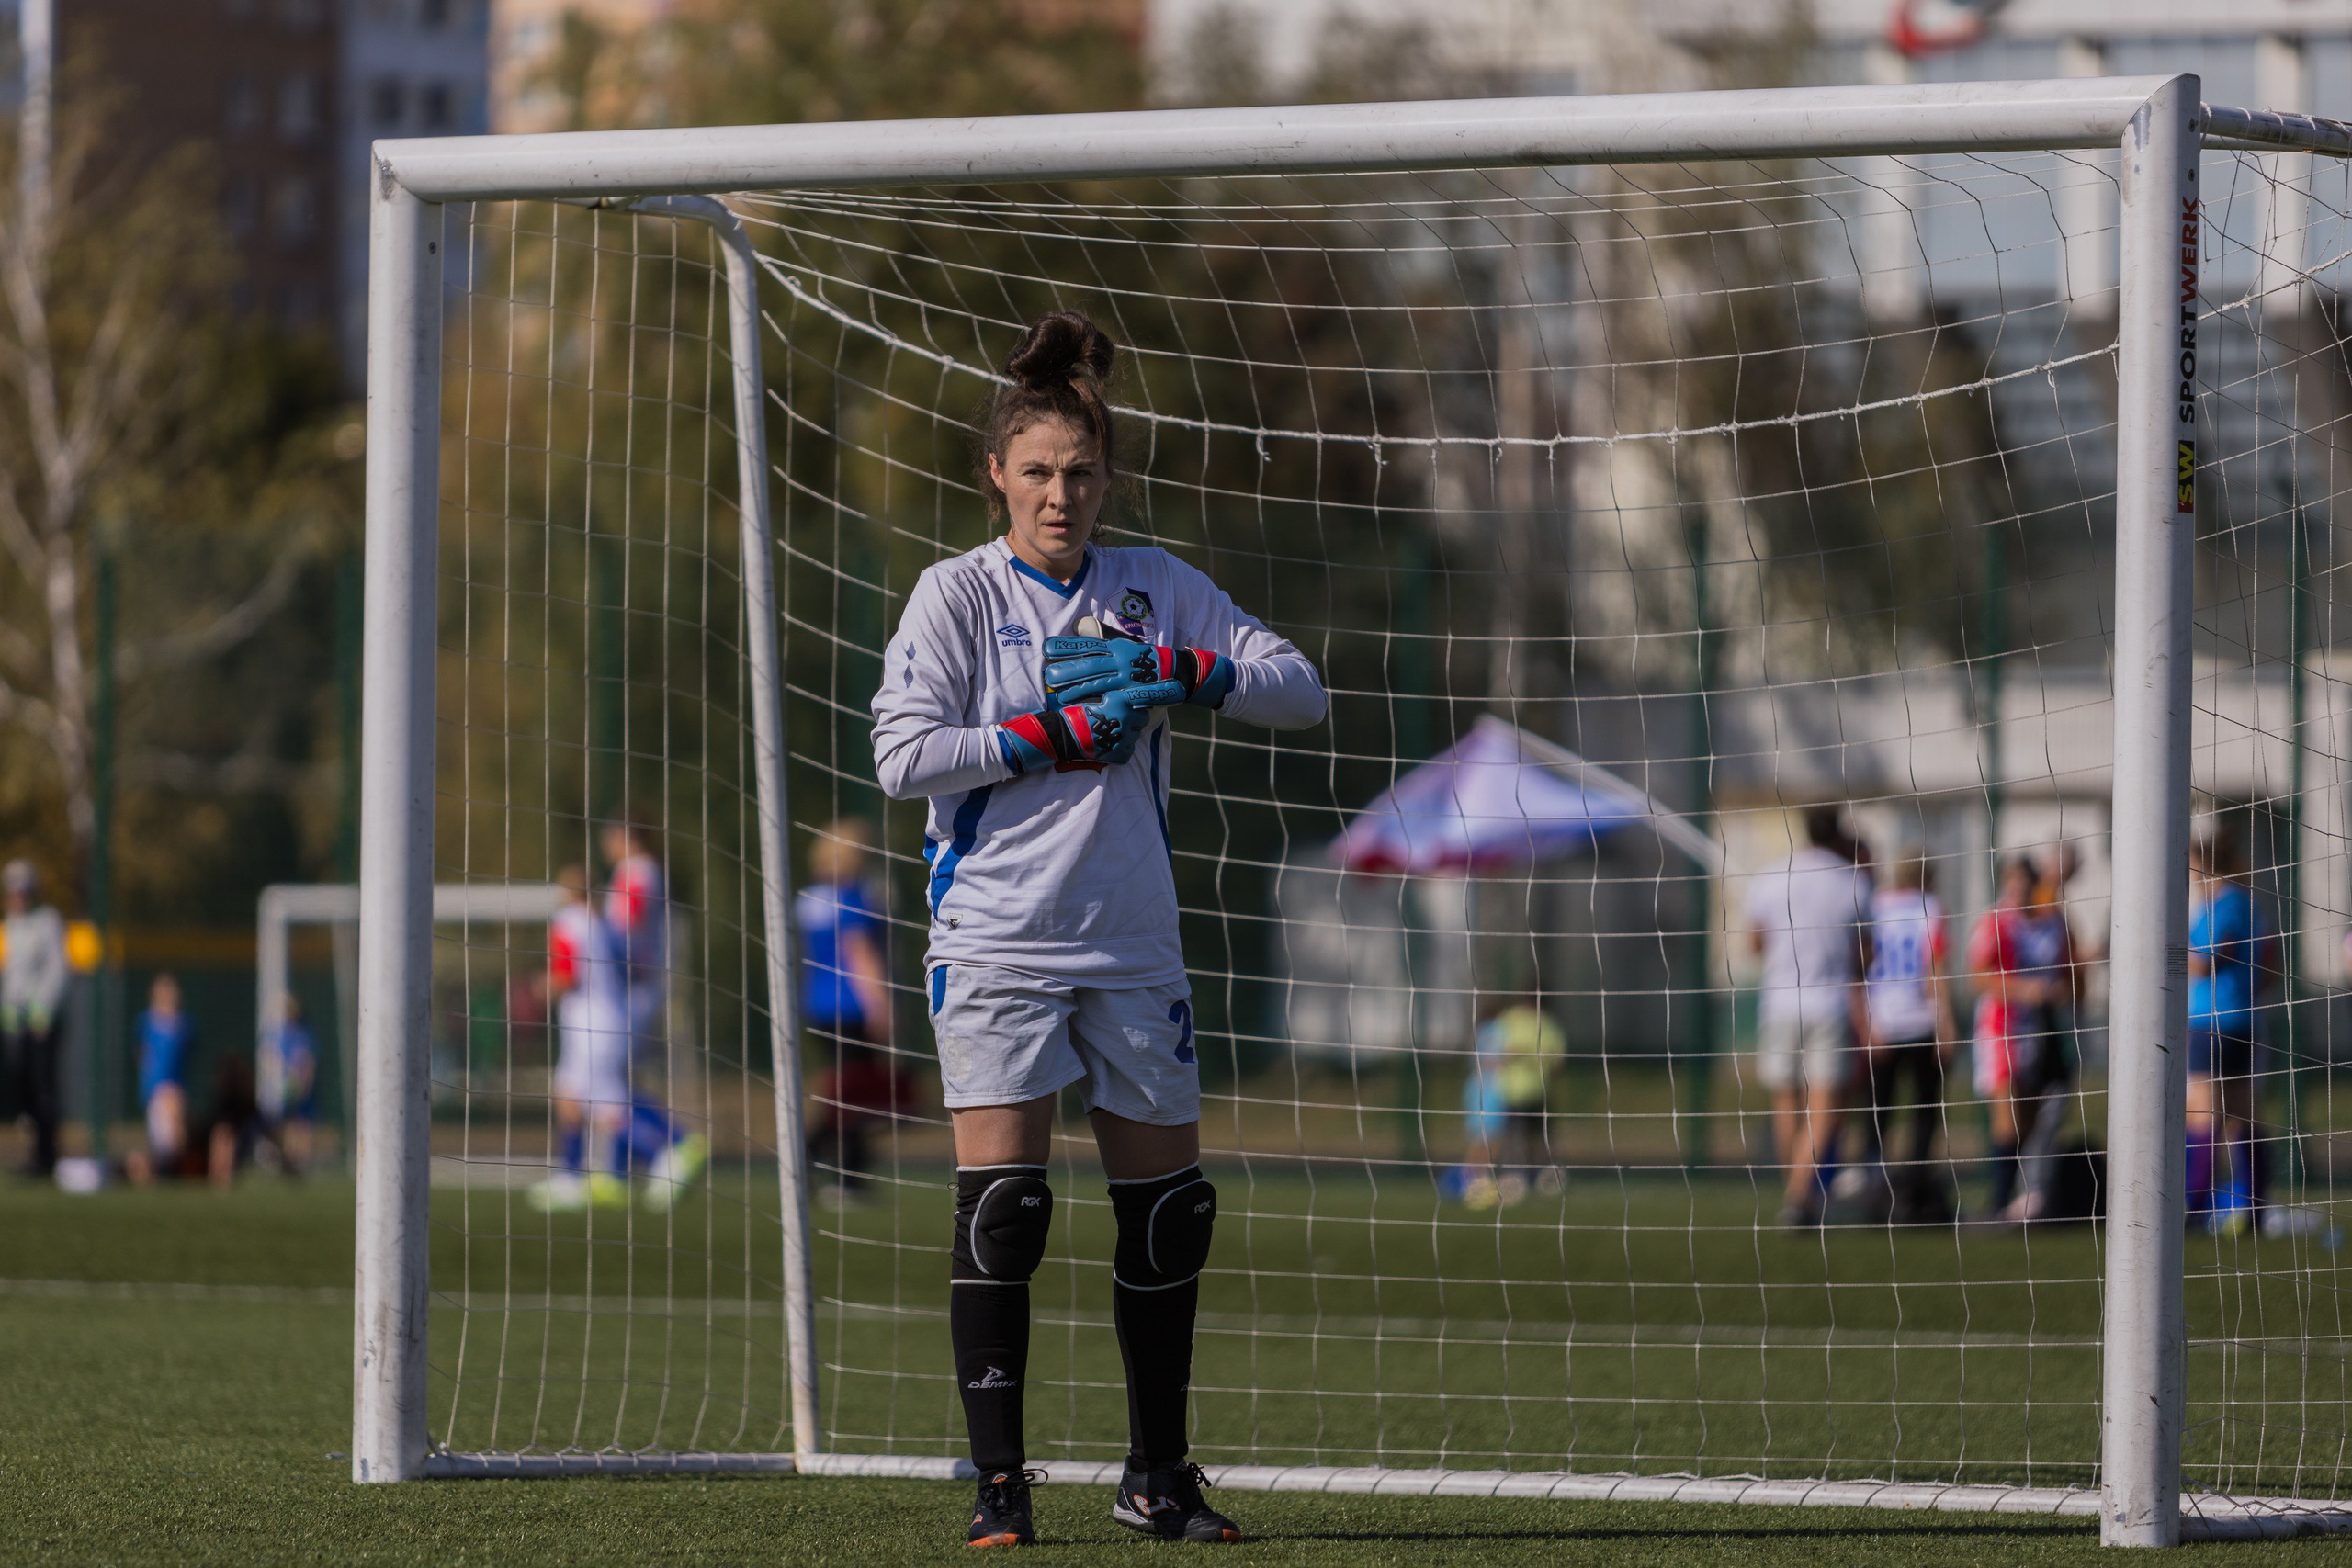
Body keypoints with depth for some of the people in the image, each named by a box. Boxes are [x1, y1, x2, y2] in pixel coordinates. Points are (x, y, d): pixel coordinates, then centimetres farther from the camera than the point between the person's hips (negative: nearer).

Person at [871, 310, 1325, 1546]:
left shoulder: (1158, 589, 8)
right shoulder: (958, 594, -1)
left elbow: (1300, 691, 4)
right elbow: (901, 755, -10)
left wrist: (1174, 673, -11)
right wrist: (1057, 736, -15)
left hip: (1132, 948, 4)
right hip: (997, 937, -4)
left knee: (1168, 1209, 6)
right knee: (998, 1202, -10)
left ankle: (1157, 1476, 20)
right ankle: (998, 1482, -5)